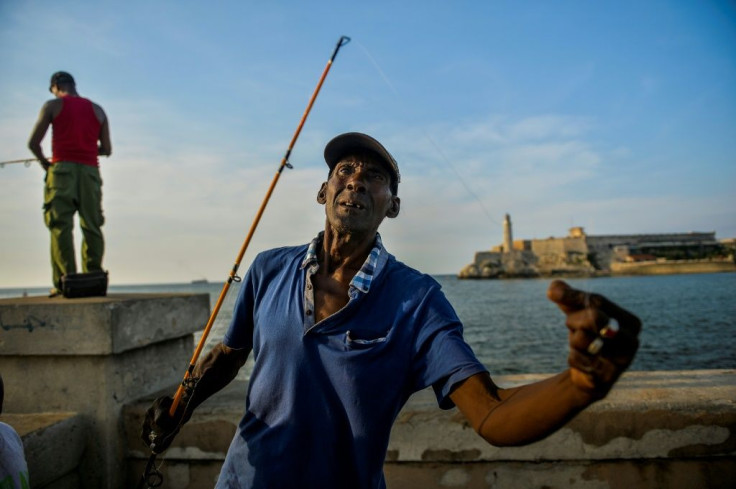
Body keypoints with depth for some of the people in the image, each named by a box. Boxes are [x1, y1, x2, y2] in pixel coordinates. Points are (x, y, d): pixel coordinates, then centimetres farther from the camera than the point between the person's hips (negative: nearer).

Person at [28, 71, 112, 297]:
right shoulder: (97, 110, 18)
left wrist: (44, 162, 20)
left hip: (63, 168, -3)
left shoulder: (53, 105, 9)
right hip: (90, 170, 3)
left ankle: (65, 281, -15)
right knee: (92, 227, 3)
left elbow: (33, 143, 4)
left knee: (60, 226, -6)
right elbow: (107, 149, 16)